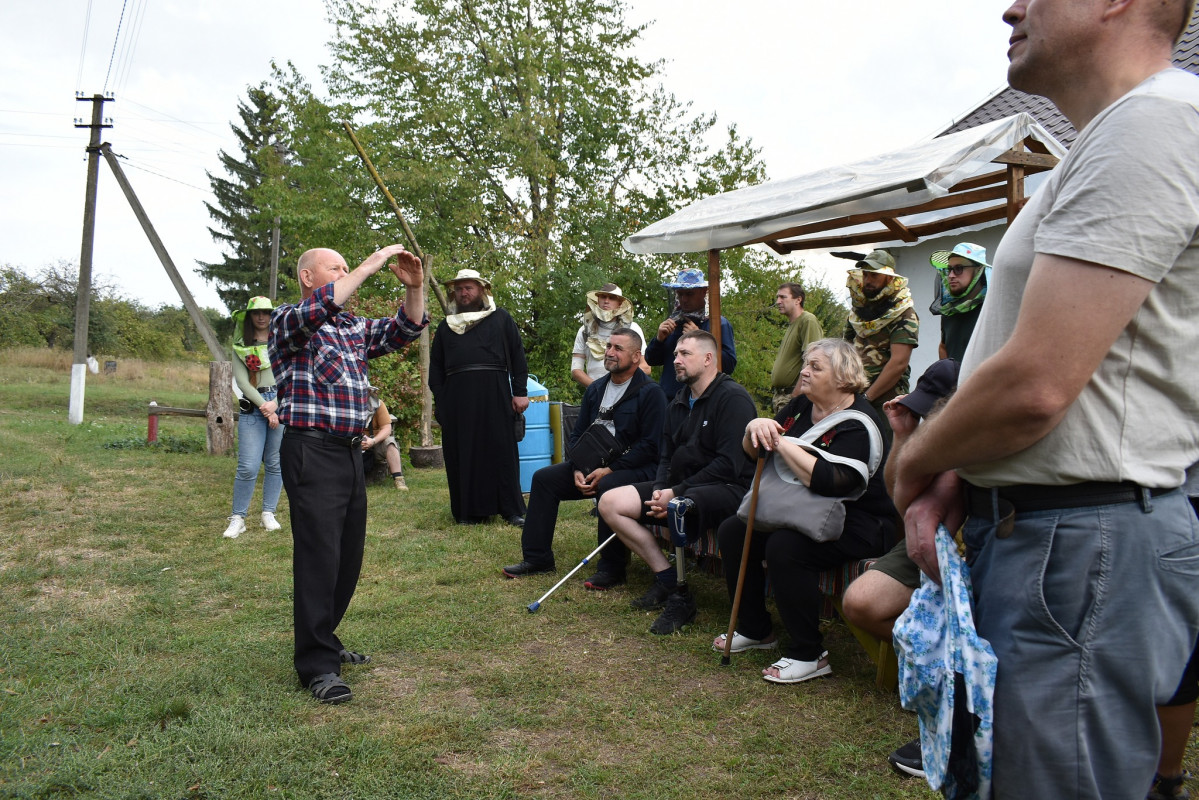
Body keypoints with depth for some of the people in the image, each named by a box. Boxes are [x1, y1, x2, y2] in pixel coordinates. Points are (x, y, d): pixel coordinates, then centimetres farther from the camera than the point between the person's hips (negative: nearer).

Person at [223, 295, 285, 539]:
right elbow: (241, 379, 0)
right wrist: (264, 405, -9)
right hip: (252, 406, -1)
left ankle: (269, 513, 17)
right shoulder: (240, 345, 8)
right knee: (248, 466, -7)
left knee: (275, 463, 6)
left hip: (282, 403, 1)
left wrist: (276, 404, -11)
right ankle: (238, 518, 3)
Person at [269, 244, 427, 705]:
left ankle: (324, 643, 26)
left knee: (348, 557, 12)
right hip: (312, 452, -8)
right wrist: (370, 265, -20)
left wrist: (413, 287, -1)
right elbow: (321, 307, -24)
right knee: (319, 557, -8)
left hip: (350, 452, 8)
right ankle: (316, 665, -1)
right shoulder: (289, 319, -2)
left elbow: (406, 329, 16)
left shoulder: (354, 327, 19)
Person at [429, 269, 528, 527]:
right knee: (462, 454, 2)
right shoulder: (446, 325, 18)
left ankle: (512, 510, 3)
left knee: (502, 452, -1)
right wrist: (439, 400, 8)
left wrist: (520, 392, -1)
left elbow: (518, 357, 7)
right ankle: (468, 511, 9)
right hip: (456, 397, 3)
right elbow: (436, 366, 18)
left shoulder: (500, 319, 11)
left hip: (494, 395, -3)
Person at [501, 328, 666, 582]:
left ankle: (612, 569, -24)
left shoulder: (650, 392, -9)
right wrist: (577, 470, -5)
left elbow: (650, 444, -17)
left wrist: (609, 470, -22)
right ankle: (537, 558, 2)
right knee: (544, 477, -4)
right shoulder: (596, 389, 13)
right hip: (594, 465, 8)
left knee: (608, 487, -38)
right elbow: (577, 434, 14)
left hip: (637, 469, -7)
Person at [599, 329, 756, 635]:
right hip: (680, 488, 9)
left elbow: (730, 464, -19)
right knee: (610, 502, -5)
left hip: (727, 488, -9)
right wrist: (659, 489, -6)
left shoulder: (733, 397, -10)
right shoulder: (678, 403, 15)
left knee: (678, 509, -40)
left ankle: (679, 598, -17)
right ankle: (666, 579, -4)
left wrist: (677, 492, -20)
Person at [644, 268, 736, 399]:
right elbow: (650, 360, 16)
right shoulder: (672, 322, 14)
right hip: (668, 400, 5)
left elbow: (730, 365, -13)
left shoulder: (719, 324, -3)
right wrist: (659, 338, -4)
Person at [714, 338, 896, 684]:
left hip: (856, 524, -9)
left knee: (784, 548, -32)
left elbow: (830, 481, -34)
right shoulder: (800, 406, 6)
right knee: (733, 531, -3)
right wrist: (755, 428, -15)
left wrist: (781, 442, -26)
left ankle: (809, 655, -15)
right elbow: (751, 453, 9)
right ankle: (755, 630, 13)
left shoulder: (858, 423, -19)